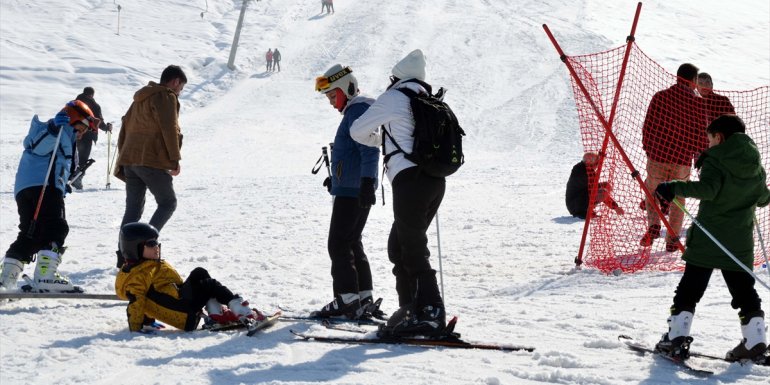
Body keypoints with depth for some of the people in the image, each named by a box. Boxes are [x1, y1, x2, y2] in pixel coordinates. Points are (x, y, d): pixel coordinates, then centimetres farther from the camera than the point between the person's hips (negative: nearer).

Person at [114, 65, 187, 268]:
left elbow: (125, 128, 23)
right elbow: (170, 131, -12)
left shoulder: (140, 99, 23)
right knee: (168, 202, 4)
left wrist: (123, 158, 23)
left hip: (129, 160, 8)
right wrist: (175, 160, -8)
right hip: (152, 162, -8)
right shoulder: (166, 97, -4)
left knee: (133, 208, 9)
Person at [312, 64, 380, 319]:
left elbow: (370, 150, -24)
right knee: (352, 243, 14)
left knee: (338, 245, -8)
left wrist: (366, 181, -31)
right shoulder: (355, 110, 19)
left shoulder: (358, 109, -13)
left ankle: (347, 300, -10)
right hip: (355, 190, 11)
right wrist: (338, 177, 37)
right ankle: (364, 299, 16)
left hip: (352, 191, -11)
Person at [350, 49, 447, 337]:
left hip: (410, 180, -8)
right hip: (435, 180, 8)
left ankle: (431, 313, -10)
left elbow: (357, 131, 6)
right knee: (399, 244, 17)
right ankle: (410, 308, 17)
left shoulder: (393, 97, 0)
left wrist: (381, 139, 27)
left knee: (413, 250, -5)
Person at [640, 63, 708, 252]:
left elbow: (648, 126, 4)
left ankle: (653, 225, -1)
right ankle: (672, 240, 12)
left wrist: (648, 148, 18)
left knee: (651, 190, 20)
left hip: (657, 154, 0)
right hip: (683, 159, 0)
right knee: (678, 199, 14)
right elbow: (701, 134, -1)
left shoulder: (659, 97, 0)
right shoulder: (696, 103, -4)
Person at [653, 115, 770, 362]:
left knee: (690, 287, 2)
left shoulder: (715, 161, -10)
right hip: (741, 241, 5)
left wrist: (674, 188, -24)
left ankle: (677, 337, -1)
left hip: (708, 238, -5)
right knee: (743, 288, 11)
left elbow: (707, 189, -26)